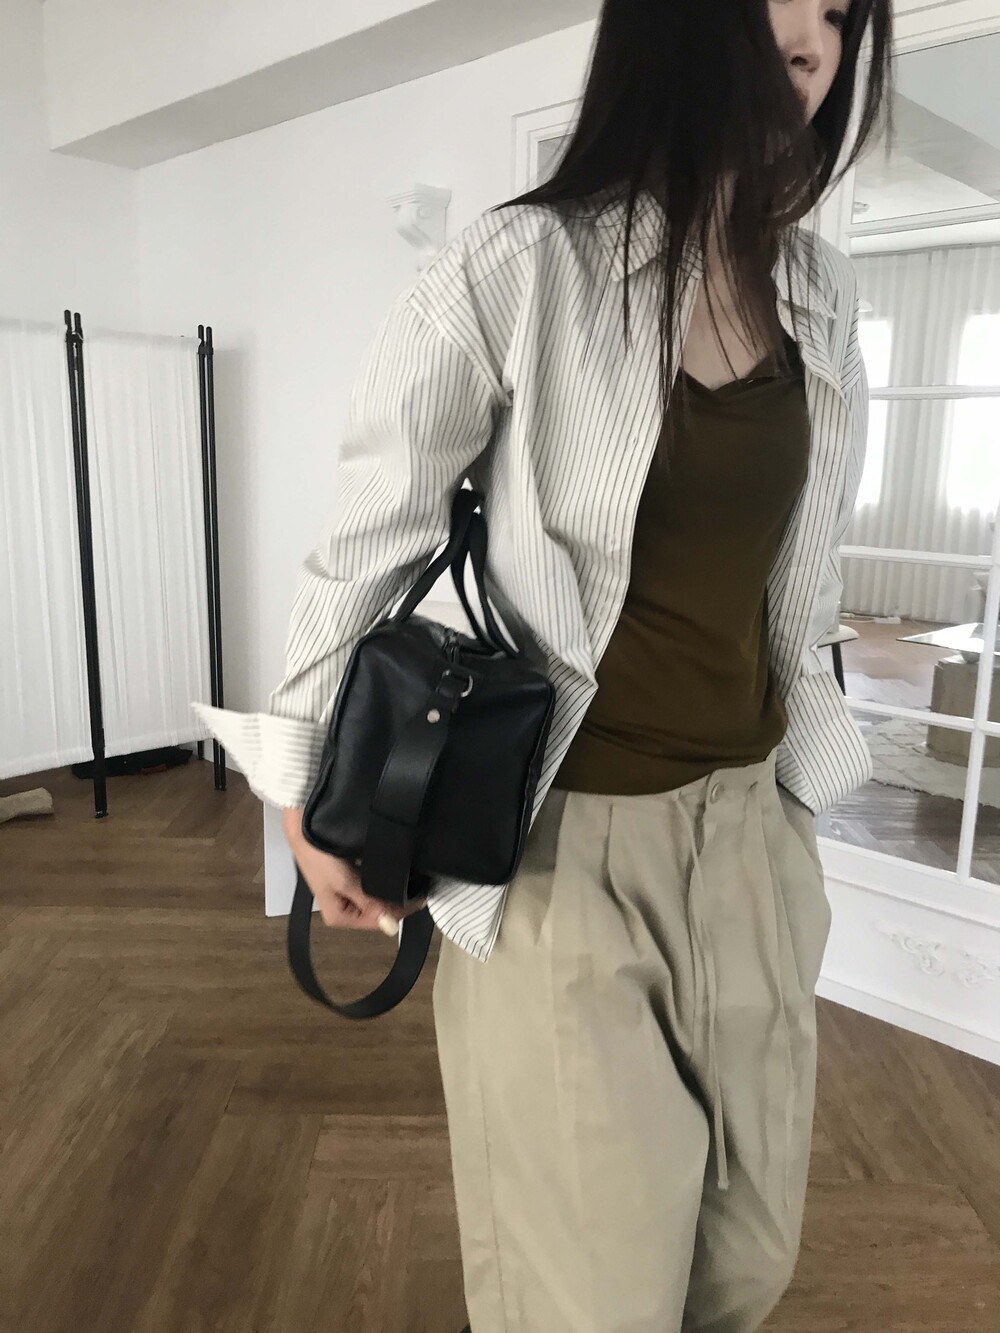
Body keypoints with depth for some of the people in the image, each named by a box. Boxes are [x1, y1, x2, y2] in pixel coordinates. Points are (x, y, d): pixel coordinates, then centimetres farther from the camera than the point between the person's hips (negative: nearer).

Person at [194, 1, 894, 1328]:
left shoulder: (822, 291, 6)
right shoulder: (517, 272, -13)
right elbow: (370, 537, -6)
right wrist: (309, 789, -1)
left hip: (751, 827, 6)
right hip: (564, 841, -5)